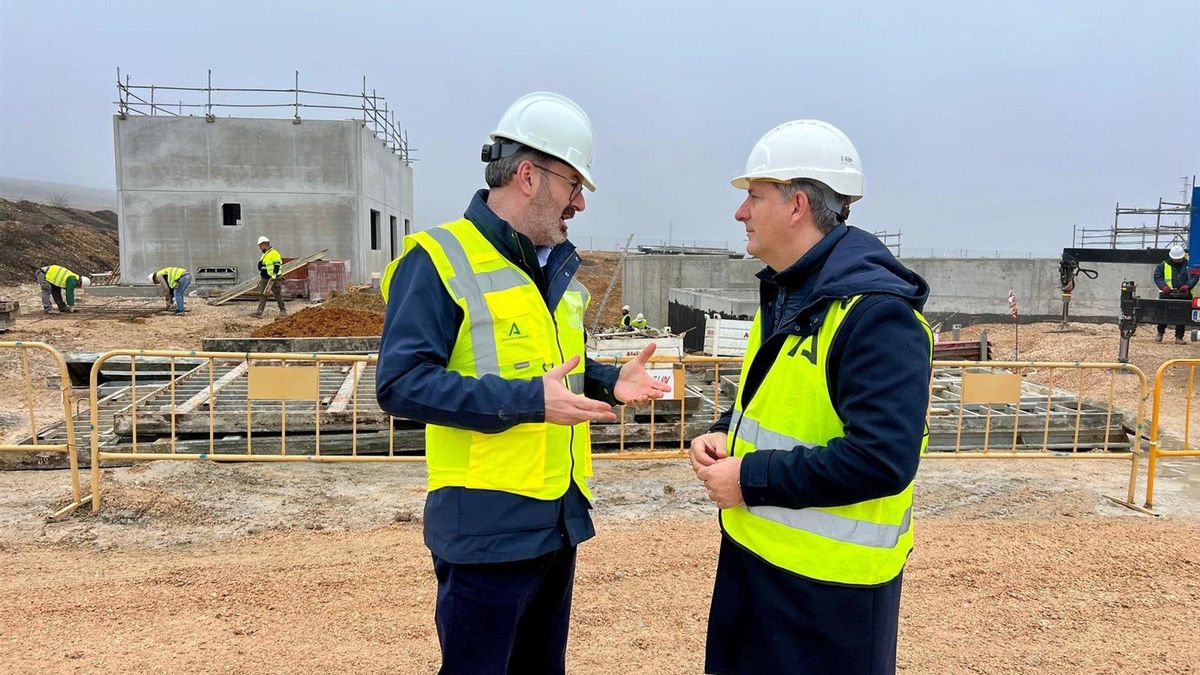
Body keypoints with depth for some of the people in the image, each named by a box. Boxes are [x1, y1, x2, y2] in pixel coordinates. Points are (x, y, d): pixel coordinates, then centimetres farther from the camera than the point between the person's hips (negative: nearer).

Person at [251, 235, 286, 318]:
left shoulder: (274, 253, -13)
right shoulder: (264, 255, 16)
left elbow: (277, 266, -20)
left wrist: (273, 277, -24)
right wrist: (262, 276, 25)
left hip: (273, 278, -9)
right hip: (264, 279, 9)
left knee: (278, 295, 0)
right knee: (262, 294, 1)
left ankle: (283, 310, 12)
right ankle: (259, 312, -2)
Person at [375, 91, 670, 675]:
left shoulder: (559, 265, 12)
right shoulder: (439, 260, -14)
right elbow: (401, 383, -22)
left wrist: (609, 381, 3)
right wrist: (527, 401, -27)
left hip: (562, 516, 8)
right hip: (486, 525, -8)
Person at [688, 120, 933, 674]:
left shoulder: (875, 315, -22)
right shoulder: (783, 294, 8)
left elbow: (882, 459, -28)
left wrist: (752, 479, -22)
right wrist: (725, 435, 0)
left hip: (828, 581, -9)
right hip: (753, 549, 9)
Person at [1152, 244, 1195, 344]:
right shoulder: (1164, 265, 4)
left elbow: (1194, 277, 0)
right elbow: (1157, 277, -2)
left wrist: (1187, 286, -18)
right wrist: (1163, 286, -18)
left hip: (1184, 295, 1)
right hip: (1167, 295, 0)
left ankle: (1179, 337, 8)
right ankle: (1160, 333, 17)